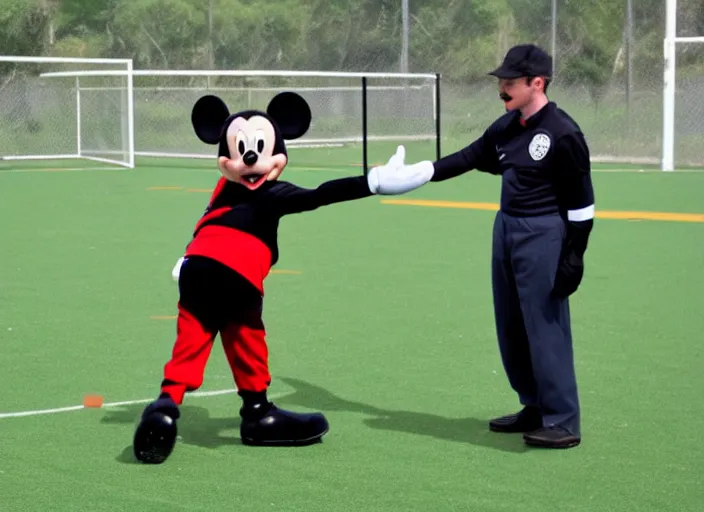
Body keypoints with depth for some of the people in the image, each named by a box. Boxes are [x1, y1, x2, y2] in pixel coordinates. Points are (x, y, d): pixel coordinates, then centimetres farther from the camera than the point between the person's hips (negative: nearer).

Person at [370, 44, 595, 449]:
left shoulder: (563, 133, -15)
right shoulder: (506, 127, 8)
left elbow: (581, 200, -14)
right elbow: (468, 158, 14)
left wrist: (574, 256, -15)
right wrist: (414, 173, 5)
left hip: (544, 236, -9)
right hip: (506, 229, 9)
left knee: (546, 327, -7)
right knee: (511, 327, 14)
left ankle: (563, 422, 0)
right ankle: (536, 408, 26)